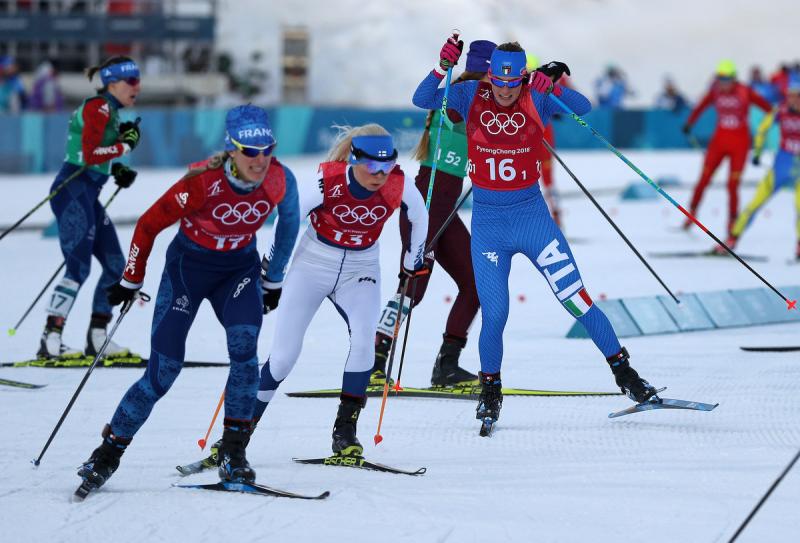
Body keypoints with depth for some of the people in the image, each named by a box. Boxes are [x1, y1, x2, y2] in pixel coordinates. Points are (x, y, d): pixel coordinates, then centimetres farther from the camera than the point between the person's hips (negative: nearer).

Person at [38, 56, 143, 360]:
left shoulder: (110, 110, 17)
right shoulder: (98, 107, -12)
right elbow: (90, 154, -21)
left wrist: (118, 170, 5)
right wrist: (126, 144, -9)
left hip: (88, 195, 10)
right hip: (73, 190, -10)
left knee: (115, 265, 8)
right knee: (79, 268, -14)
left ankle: (97, 338, 13)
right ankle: (50, 341, -15)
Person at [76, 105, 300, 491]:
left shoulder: (280, 181, -18)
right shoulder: (203, 182, -28)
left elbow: (289, 222, 5)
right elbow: (149, 224, -15)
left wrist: (273, 280, 13)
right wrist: (130, 281, -5)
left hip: (240, 268, 2)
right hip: (189, 265, -2)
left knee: (244, 345, -25)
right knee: (164, 369, -8)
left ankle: (233, 452, -17)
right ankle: (109, 452, 8)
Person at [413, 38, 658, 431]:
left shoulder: (534, 100, -6)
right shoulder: (471, 96, -3)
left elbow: (583, 108, -18)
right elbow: (422, 100, -13)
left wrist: (553, 87, -36)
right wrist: (443, 67, -28)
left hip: (532, 217, 0)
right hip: (488, 224, 0)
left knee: (577, 299, -4)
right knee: (494, 316, -4)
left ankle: (623, 372, 8)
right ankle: (490, 391, 19)